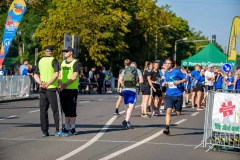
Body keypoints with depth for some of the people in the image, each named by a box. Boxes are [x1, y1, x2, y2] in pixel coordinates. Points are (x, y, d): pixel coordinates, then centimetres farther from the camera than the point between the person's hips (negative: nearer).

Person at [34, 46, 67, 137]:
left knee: (43, 110, 8)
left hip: (42, 89, 6)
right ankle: (58, 131, -4)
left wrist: (41, 83, -2)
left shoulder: (40, 61, 15)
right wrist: (48, 84, -17)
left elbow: (36, 75, 13)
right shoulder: (53, 60, -5)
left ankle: (44, 131, 7)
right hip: (52, 88, -6)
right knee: (56, 110, -2)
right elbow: (56, 74, -18)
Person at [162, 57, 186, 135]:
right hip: (169, 95, 3)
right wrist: (165, 83, 1)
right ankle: (167, 128, -19)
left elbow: (185, 79, -2)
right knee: (168, 111, -17)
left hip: (178, 94, -2)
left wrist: (179, 81, -19)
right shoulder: (166, 72, 8)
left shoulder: (177, 71, -7)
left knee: (178, 113, 9)